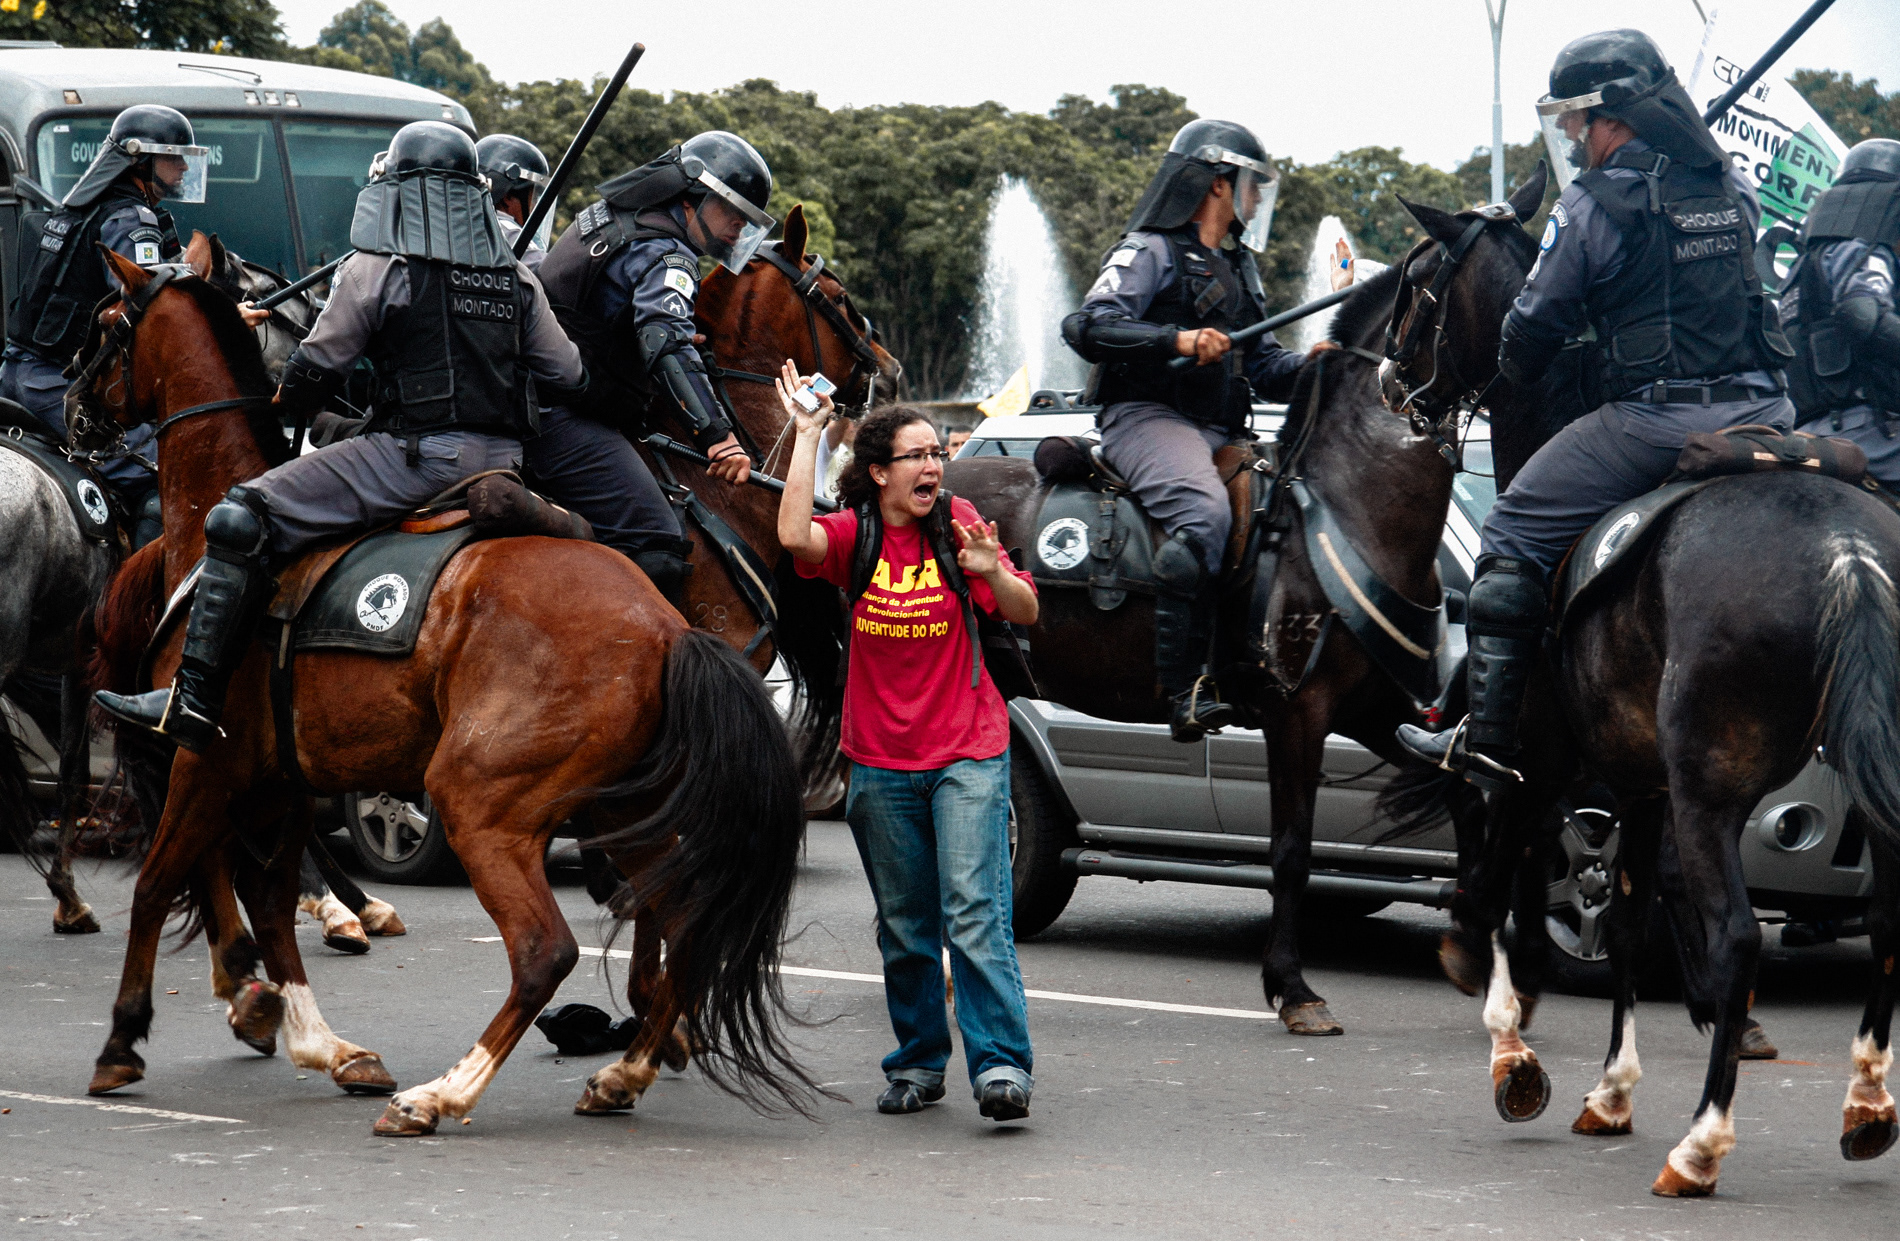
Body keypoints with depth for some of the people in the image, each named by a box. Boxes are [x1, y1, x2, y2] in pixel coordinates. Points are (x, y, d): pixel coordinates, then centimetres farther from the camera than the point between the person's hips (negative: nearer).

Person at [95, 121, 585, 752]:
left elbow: (316, 370, 2)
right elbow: (568, 375, 19)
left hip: (416, 457, -7)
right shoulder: (517, 280, 12)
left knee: (241, 519, -6)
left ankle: (194, 701, -14)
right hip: (503, 464, 7)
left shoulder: (373, 271, -3)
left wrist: (283, 405, 25)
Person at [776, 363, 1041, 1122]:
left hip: (968, 754, -2)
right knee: (905, 927, 10)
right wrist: (807, 436, -18)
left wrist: (991, 574, -25)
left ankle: (1001, 1063, -16)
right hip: (882, 762, 2)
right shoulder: (854, 535, -1)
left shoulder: (957, 524, -1)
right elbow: (794, 535, -23)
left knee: (974, 912, -14)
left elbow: (1026, 614, -3)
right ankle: (918, 1062, 23)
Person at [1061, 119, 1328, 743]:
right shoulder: (1150, 252, -1)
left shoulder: (1238, 266, 26)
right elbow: (1088, 327, -15)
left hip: (1221, 432, 9)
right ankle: (1187, 690, -38)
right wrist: (1176, 340, -26)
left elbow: (1261, 363, 25)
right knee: (1204, 512, -35)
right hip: (1147, 416, -9)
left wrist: (1308, 366, 3)